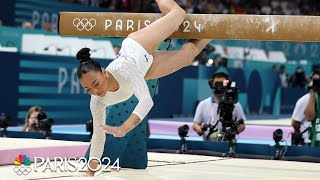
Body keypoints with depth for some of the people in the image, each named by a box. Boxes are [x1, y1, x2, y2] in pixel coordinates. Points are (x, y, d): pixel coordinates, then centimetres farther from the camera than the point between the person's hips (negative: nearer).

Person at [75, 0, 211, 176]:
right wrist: (90, 172, -27)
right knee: (187, 55, 24)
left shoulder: (124, 68, -50)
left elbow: (146, 100, -57)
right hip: (141, 66, 3)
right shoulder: (98, 101, -35)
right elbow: (98, 136, -24)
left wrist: (124, 128, -71)